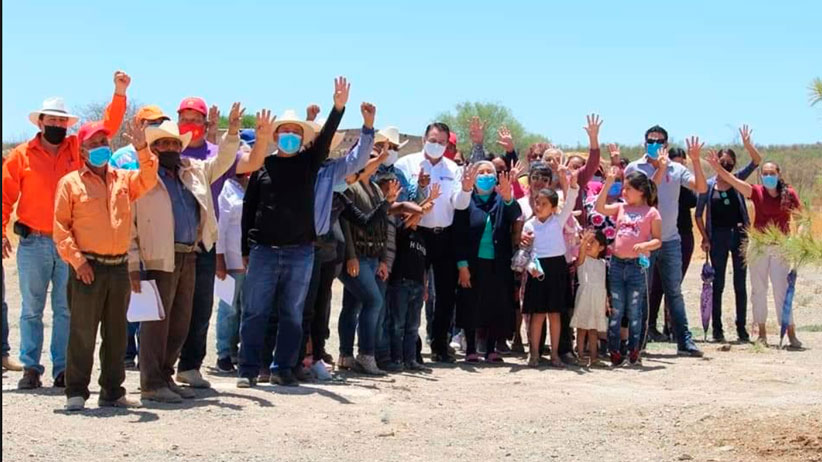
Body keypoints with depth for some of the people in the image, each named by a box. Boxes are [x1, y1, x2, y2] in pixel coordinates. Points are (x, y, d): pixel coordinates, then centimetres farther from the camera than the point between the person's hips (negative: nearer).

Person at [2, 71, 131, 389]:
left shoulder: (77, 148, 8)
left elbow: (108, 126, 4)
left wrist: (120, 93, -8)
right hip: (33, 243, -2)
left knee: (67, 310, 3)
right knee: (32, 310, 5)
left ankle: (63, 369, 9)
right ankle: (31, 368, 11)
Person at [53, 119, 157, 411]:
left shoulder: (124, 179, 14)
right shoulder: (70, 182, 2)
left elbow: (148, 181, -5)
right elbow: (60, 225, -2)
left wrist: (142, 149, -18)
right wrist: (76, 259, -11)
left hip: (120, 266, 4)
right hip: (88, 268, -4)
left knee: (116, 333, 10)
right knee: (83, 333, -2)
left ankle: (112, 392, 18)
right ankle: (76, 393, 5)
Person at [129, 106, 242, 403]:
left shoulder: (194, 172, 16)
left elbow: (222, 162, 24)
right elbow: (129, 224, -6)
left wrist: (233, 129, 7)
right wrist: (133, 266, -13)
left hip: (189, 257, 7)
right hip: (159, 259, -7)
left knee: (180, 322, 11)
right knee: (156, 322, -4)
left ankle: (165, 376, 22)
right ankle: (151, 384, 2)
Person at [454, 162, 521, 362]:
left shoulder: (502, 200, 7)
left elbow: (516, 215, -14)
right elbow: (458, 234, -4)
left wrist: (508, 199, -35)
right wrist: (462, 264, -11)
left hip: (498, 263, 2)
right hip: (473, 263, -2)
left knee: (496, 307, 5)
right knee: (471, 306, 2)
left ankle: (491, 349, 15)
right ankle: (471, 349, 11)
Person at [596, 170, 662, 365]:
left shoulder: (651, 212, -1)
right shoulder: (621, 208, 11)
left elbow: (658, 240, -2)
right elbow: (600, 208, 2)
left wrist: (645, 245, -22)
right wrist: (608, 183, -1)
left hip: (638, 265, -4)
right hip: (617, 263, 4)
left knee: (634, 311, 3)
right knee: (616, 310, 6)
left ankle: (634, 351, 12)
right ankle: (614, 351, 11)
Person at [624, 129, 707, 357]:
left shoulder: (676, 169, 6)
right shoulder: (635, 168, -1)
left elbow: (701, 188, -4)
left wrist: (696, 160, -13)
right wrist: (660, 169, -18)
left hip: (671, 240, 3)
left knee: (675, 292, 7)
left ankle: (684, 342, 9)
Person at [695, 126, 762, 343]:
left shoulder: (737, 179, 5)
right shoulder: (708, 185, 1)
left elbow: (757, 161, -5)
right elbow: (699, 214, 6)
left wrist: (747, 144, -21)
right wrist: (705, 237, -2)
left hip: (739, 233, 1)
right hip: (718, 235, -1)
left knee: (740, 284, 2)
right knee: (718, 284, 3)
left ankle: (742, 328, 7)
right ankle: (717, 328, 7)